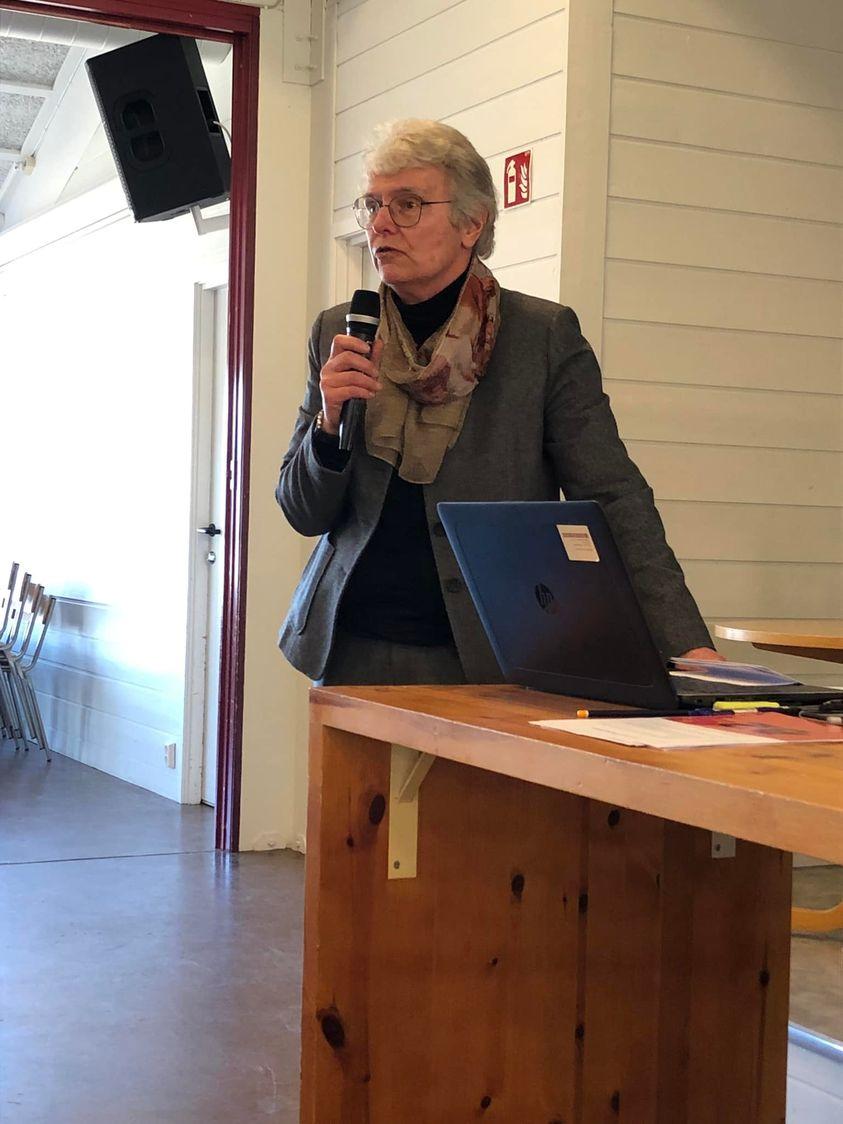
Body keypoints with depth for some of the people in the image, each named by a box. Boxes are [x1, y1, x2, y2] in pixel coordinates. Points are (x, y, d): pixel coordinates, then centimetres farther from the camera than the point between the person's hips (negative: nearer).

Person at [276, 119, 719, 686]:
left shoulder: (547, 336, -3)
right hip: (352, 654, 3)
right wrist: (331, 424, -12)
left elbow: (614, 498, -8)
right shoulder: (337, 334, 6)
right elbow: (304, 513, 9)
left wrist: (688, 644, -19)